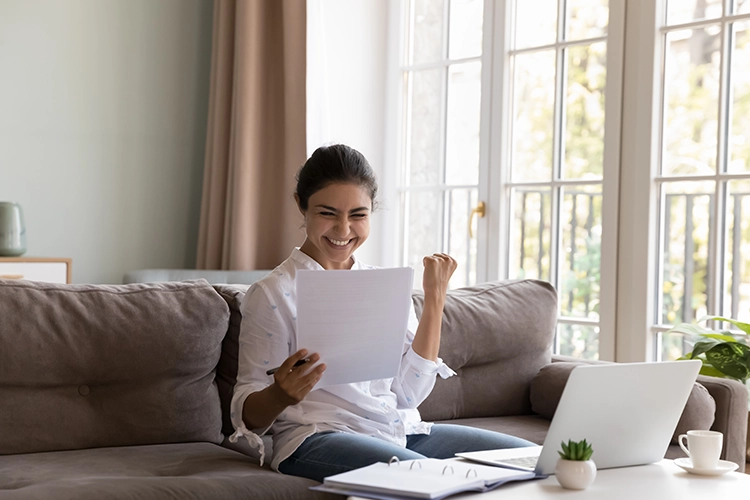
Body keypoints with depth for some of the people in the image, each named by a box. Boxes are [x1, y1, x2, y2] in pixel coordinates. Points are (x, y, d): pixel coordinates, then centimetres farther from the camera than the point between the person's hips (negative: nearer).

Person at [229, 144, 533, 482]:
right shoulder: (272, 294, -1)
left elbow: (409, 393, 4)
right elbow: (249, 414, -4)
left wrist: (434, 300, 2)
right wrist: (280, 394, -27)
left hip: (402, 430, 6)